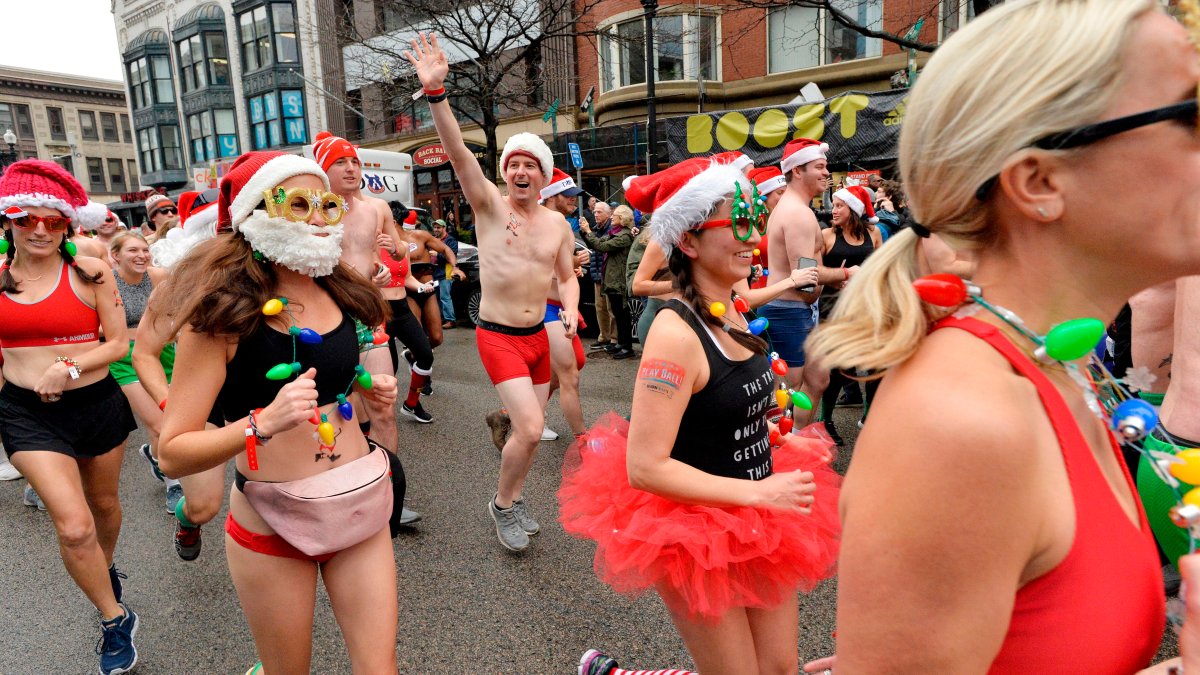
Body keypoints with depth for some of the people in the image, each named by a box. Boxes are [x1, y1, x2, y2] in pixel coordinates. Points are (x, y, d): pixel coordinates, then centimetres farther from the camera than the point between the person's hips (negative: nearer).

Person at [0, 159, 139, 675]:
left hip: (97, 402, 0)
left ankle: (105, 569, 51)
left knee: (104, 505, 20)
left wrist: (70, 368, -19)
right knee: (73, 527, -10)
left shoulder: (90, 272, -8)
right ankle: (115, 619, 10)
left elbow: (119, 343, -6)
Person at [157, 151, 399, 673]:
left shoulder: (339, 293, 2)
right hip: (273, 528, -4)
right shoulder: (222, 313, -14)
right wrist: (264, 424, -33)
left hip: (361, 508, 4)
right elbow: (172, 454, -17)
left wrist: (367, 385, 3)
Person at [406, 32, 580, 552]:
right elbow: (458, 152, -21)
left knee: (528, 428, 12)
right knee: (531, 428, -15)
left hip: (538, 336, 5)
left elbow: (567, 277, 13)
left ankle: (514, 500, 36)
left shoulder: (558, 224, 5)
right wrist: (435, 92, -33)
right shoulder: (489, 206, -6)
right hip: (497, 336, -5)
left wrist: (570, 308, -8)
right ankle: (502, 505, 11)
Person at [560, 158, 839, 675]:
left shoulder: (733, 317, 2)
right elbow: (644, 468, -27)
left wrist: (784, 442, 5)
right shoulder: (675, 333, -24)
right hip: (694, 533, -8)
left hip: (757, 526, 8)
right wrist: (758, 492, -25)